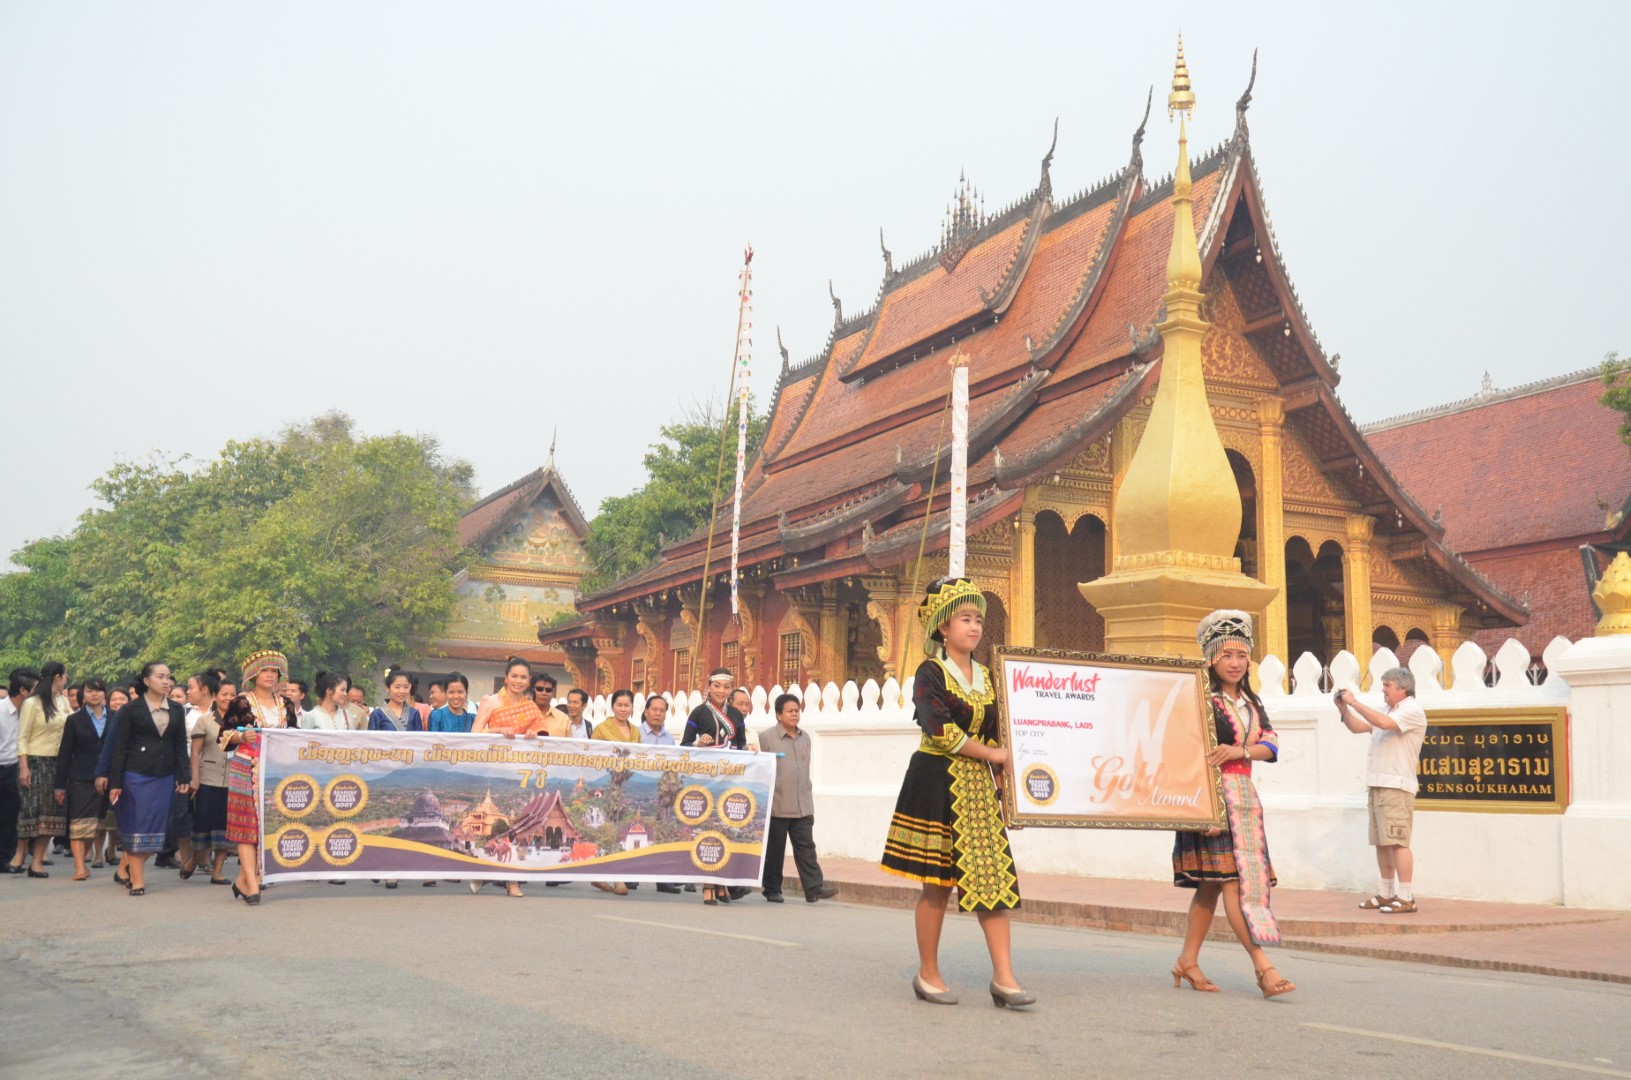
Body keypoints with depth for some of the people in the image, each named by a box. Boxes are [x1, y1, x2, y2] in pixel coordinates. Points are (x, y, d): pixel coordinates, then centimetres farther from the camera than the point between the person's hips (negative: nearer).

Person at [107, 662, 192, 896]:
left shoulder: (176, 710, 10)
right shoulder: (133, 709, -1)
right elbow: (120, 747, -2)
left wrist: (184, 778, 3)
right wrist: (115, 782, -6)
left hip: (164, 777, 4)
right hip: (136, 774, -4)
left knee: (156, 826, 4)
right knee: (136, 825, -2)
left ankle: (133, 866, 22)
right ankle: (137, 880, 3)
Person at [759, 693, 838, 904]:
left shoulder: (805, 738, 13)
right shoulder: (766, 737, -4)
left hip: (802, 806, 4)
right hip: (776, 806, -4)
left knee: (806, 847, 0)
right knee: (774, 850, 5)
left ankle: (814, 887, -3)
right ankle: (772, 889, 14)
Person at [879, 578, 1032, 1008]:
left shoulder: (985, 676, 14)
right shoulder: (930, 673, -5)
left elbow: (997, 734, 15)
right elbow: (940, 730, -17)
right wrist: (992, 754, -12)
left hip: (978, 785, 6)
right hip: (937, 783, -6)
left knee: (993, 876, -2)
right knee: (938, 883, -1)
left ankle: (1003, 977, -1)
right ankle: (928, 974, 12)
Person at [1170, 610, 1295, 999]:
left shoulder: (1251, 702, 17)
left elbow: (1272, 746, 8)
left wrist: (1241, 751, -13)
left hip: (1244, 794, 8)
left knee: (1212, 882, 10)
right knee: (1231, 876, -11)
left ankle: (1188, 961, 18)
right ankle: (1263, 967, -13)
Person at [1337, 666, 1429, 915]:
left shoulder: (1412, 710, -6)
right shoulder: (1390, 711, 22)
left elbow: (1384, 723, -24)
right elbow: (1356, 727, 22)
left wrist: (1354, 702, -19)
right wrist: (1343, 708, 5)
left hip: (1396, 786, -9)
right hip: (1377, 785, 9)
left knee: (1397, 842, -11)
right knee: (1381, 843, 11)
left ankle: (1406, 898, -10)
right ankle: (1387, 894, 18)